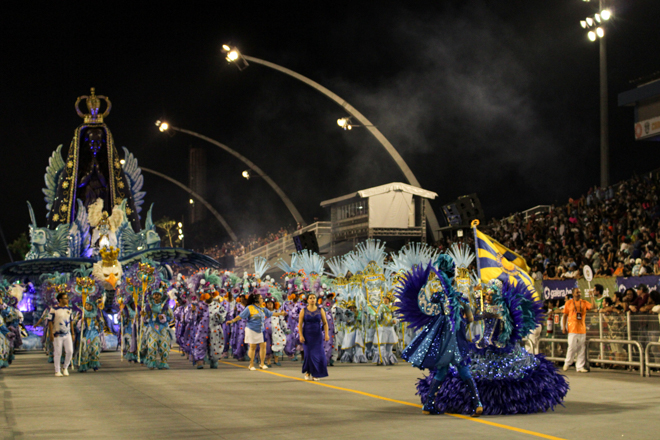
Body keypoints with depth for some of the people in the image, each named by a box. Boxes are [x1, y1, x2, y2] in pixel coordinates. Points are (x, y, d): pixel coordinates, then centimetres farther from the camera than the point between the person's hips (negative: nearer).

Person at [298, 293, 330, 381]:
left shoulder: (320, 310, 2)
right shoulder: (303, 311, -2)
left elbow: (325, 323, 1)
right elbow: (300, 324, -4)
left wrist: (326, 334, -10)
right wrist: (301, 336, -14)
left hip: (317, 336, 1)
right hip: (307, 336, -1)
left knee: (318, 355, -8)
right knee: (309, 355, -6)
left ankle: (315, 374, 5)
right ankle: (307, 372, 14)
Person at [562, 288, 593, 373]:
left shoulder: (584, 303, 10)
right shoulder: (569, 303, 6)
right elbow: (565, 315, 6)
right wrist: (564, 326, -1)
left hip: (582, 329, 3)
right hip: (572, 329, -3)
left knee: (582, 349, 1)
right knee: (572, 347, -5)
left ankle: (580, 366, 6)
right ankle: (567, 363, 14)